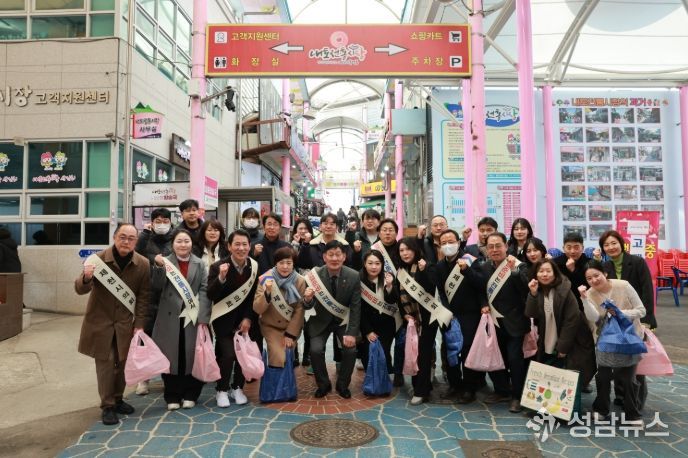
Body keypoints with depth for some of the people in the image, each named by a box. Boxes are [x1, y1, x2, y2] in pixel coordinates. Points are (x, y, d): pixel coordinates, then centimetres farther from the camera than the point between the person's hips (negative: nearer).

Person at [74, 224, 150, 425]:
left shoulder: (143, 264, -9)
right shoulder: (99, 259, -14)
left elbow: (144, 296, -3)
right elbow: (80, 289, -12)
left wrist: (139, 324, -6)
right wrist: (86, 278, -35)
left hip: (125, 322, 2)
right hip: (100, 320, -2)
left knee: (122, 362, 10)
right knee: (105, 362, 1)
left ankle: (117, 400, 28)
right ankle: (107, 406, 12)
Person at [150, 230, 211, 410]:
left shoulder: (200, 264, 5)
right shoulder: (165, 262, 5)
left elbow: (205, 291, -1)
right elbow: (157, 286, -3)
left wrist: (203, 318, -9)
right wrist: (159, 267, -19)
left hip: (193, 317, 0)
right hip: (170, 317, 0)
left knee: (191, 356, 4)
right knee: (170, 356, 5)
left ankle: (190, 395, 19)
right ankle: (172, 396, 19)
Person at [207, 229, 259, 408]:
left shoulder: (255, 267, -7)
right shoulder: (218, 267, -16)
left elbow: (255, 296, -1)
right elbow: (210, 296, -22)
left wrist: (248, 318, -10)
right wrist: (221, 278, -37)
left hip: (245, 319, 3)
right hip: (224, 319, -3)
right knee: (228, 353, -12)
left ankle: (237, 388, 26)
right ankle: (221, 390, 11)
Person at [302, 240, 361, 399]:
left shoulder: (354, 276, -18)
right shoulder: (315, 275, -19)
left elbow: (356, 307, -12)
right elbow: (308, 306, -15)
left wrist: (352, 333, -19)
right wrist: (307, 299, -39)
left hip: (343, 320, 0)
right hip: (321, 320, 0)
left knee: (351, 350, -17)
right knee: (316, 350, -19)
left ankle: (342, 385, 11)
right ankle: (323, 384, 9)